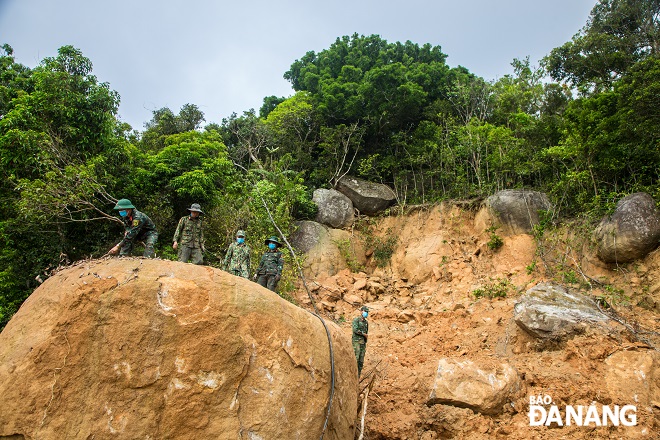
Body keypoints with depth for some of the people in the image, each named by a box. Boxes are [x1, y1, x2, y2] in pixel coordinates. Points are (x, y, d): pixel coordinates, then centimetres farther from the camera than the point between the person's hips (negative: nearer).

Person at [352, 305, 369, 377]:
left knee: (361, 361, 4)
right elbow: (355, 330, -19)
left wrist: (365, 345, 16)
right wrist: (364, 334, -10)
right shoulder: (356, 320, -5)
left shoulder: (366, 322, 15)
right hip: (356, 342, -6)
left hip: (363, 343, 6)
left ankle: (358, 376, 10)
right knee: (356, 358, -13)